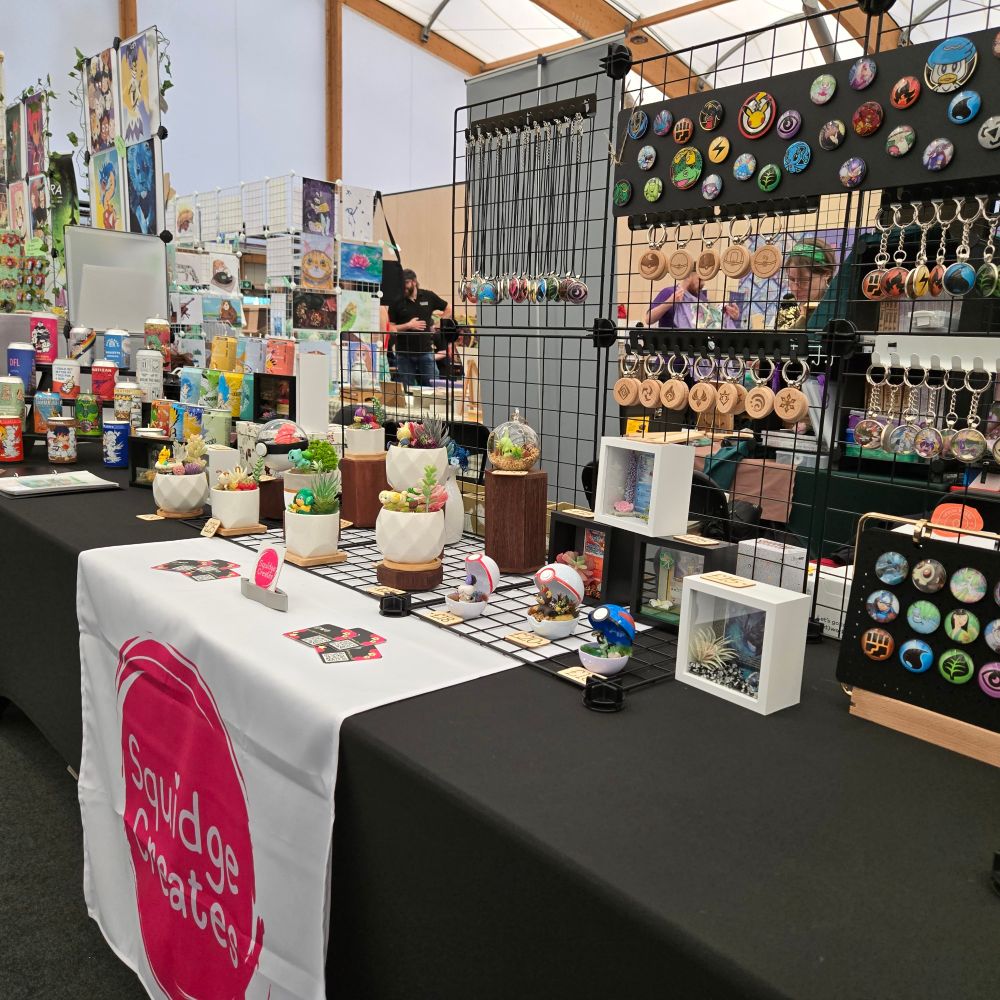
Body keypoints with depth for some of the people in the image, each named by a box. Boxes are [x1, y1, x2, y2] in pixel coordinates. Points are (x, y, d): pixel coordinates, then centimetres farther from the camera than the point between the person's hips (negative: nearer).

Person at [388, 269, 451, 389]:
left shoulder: (428, 296, 4)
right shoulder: (396, 302, 0)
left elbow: (448, 310, 16)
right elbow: (390, 329, -4)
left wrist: (436, 324, 6)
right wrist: (408, 326, -15)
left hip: (426, 351, 1)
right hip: (404, 354, -1)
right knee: (408, 390, 5)